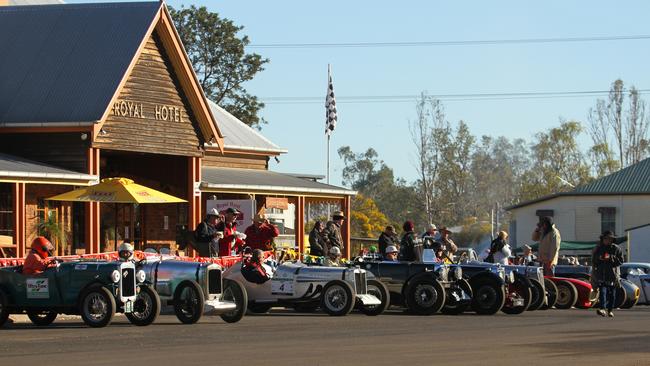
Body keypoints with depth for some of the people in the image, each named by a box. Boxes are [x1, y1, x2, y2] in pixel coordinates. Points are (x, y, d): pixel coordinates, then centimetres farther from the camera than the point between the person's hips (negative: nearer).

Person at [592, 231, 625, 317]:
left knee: (612, 294, 6)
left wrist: (612, 258, -16)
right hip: (601, 274, 0)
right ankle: (603, 309, -25)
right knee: (602, 291, -15)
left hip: (613, 274, 0)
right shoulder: (598, 249, 9)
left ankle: (610, 310, 18)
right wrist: (599, 259, -8)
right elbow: (593, 260, 13)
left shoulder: (617, 249, 3)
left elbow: (621, 261, -2)